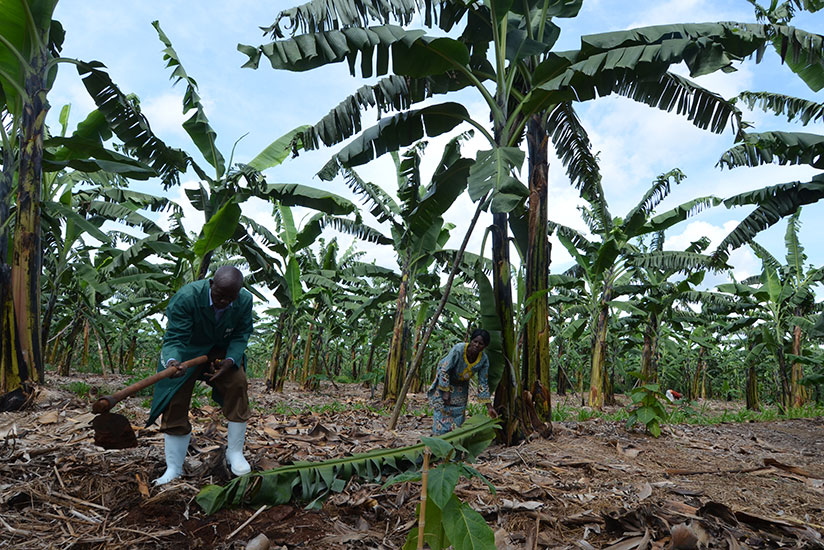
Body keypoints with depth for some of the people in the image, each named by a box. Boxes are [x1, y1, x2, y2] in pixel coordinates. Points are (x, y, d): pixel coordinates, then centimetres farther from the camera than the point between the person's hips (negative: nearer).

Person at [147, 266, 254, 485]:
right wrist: (172, 361, -50)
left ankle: (234, 453, -6)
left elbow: (241, 336, -9)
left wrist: (230, 360, -27)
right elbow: (175, 338, -29)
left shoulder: (245, 300, -20)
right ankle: (173, 469, 5)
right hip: (187, 351, -1)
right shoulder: (186, 297, -30)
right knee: (175, 402, -9)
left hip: (222, 350, 2)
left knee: (237, 383, -22)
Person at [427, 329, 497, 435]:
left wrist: (489, 407, -15)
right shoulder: (458, 350, -34)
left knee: (459, 410, 2)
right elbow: (444, 370, -26)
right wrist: (446, 392, -25)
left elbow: (483, 383, -12)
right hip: (444, 380, -4)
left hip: (461, 384, 4)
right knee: (442, 409, -9)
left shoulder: (484, 360, -21)